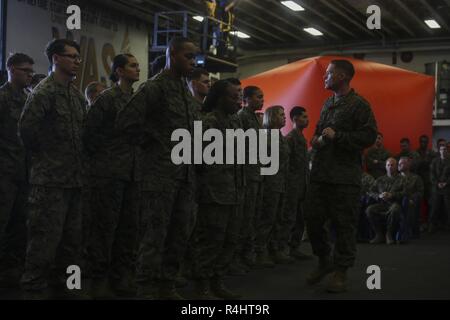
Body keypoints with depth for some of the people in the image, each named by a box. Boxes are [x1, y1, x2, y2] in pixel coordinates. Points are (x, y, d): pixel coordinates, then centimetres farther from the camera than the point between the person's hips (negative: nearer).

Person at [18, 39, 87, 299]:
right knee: (46, 237, -4)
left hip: (75, 177, 8)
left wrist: (80, 162, 12)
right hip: (51, 178, -8)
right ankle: (35, 287, 7)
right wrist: (43, 155, -6)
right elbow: (27, 127, -18)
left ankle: (63, 281, 27)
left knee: (73, 236, 14)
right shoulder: (45, 91, -10)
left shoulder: (77, 95, 14)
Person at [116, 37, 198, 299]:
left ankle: (167, 285, 22)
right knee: (155, 234, -3)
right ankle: (147, 289, 6)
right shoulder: (154, 87, -9)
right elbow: (126, 121, -17)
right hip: (161, 172, -8)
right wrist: (152, 144, -9)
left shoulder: (186, 89, 16)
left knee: (180, 234, 11)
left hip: (185, 173, 8)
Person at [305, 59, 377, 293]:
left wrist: (337, 136, -18)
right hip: (320, 173, 7)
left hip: (345, 177, -7)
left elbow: (369, 136, -15)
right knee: (312, 218, 8)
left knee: (344, 224, -1)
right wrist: (316, 139, 9)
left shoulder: (359, 104, -6)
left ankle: (340, 272, 11)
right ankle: (324, 262, 26)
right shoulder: (327, 104, 18)